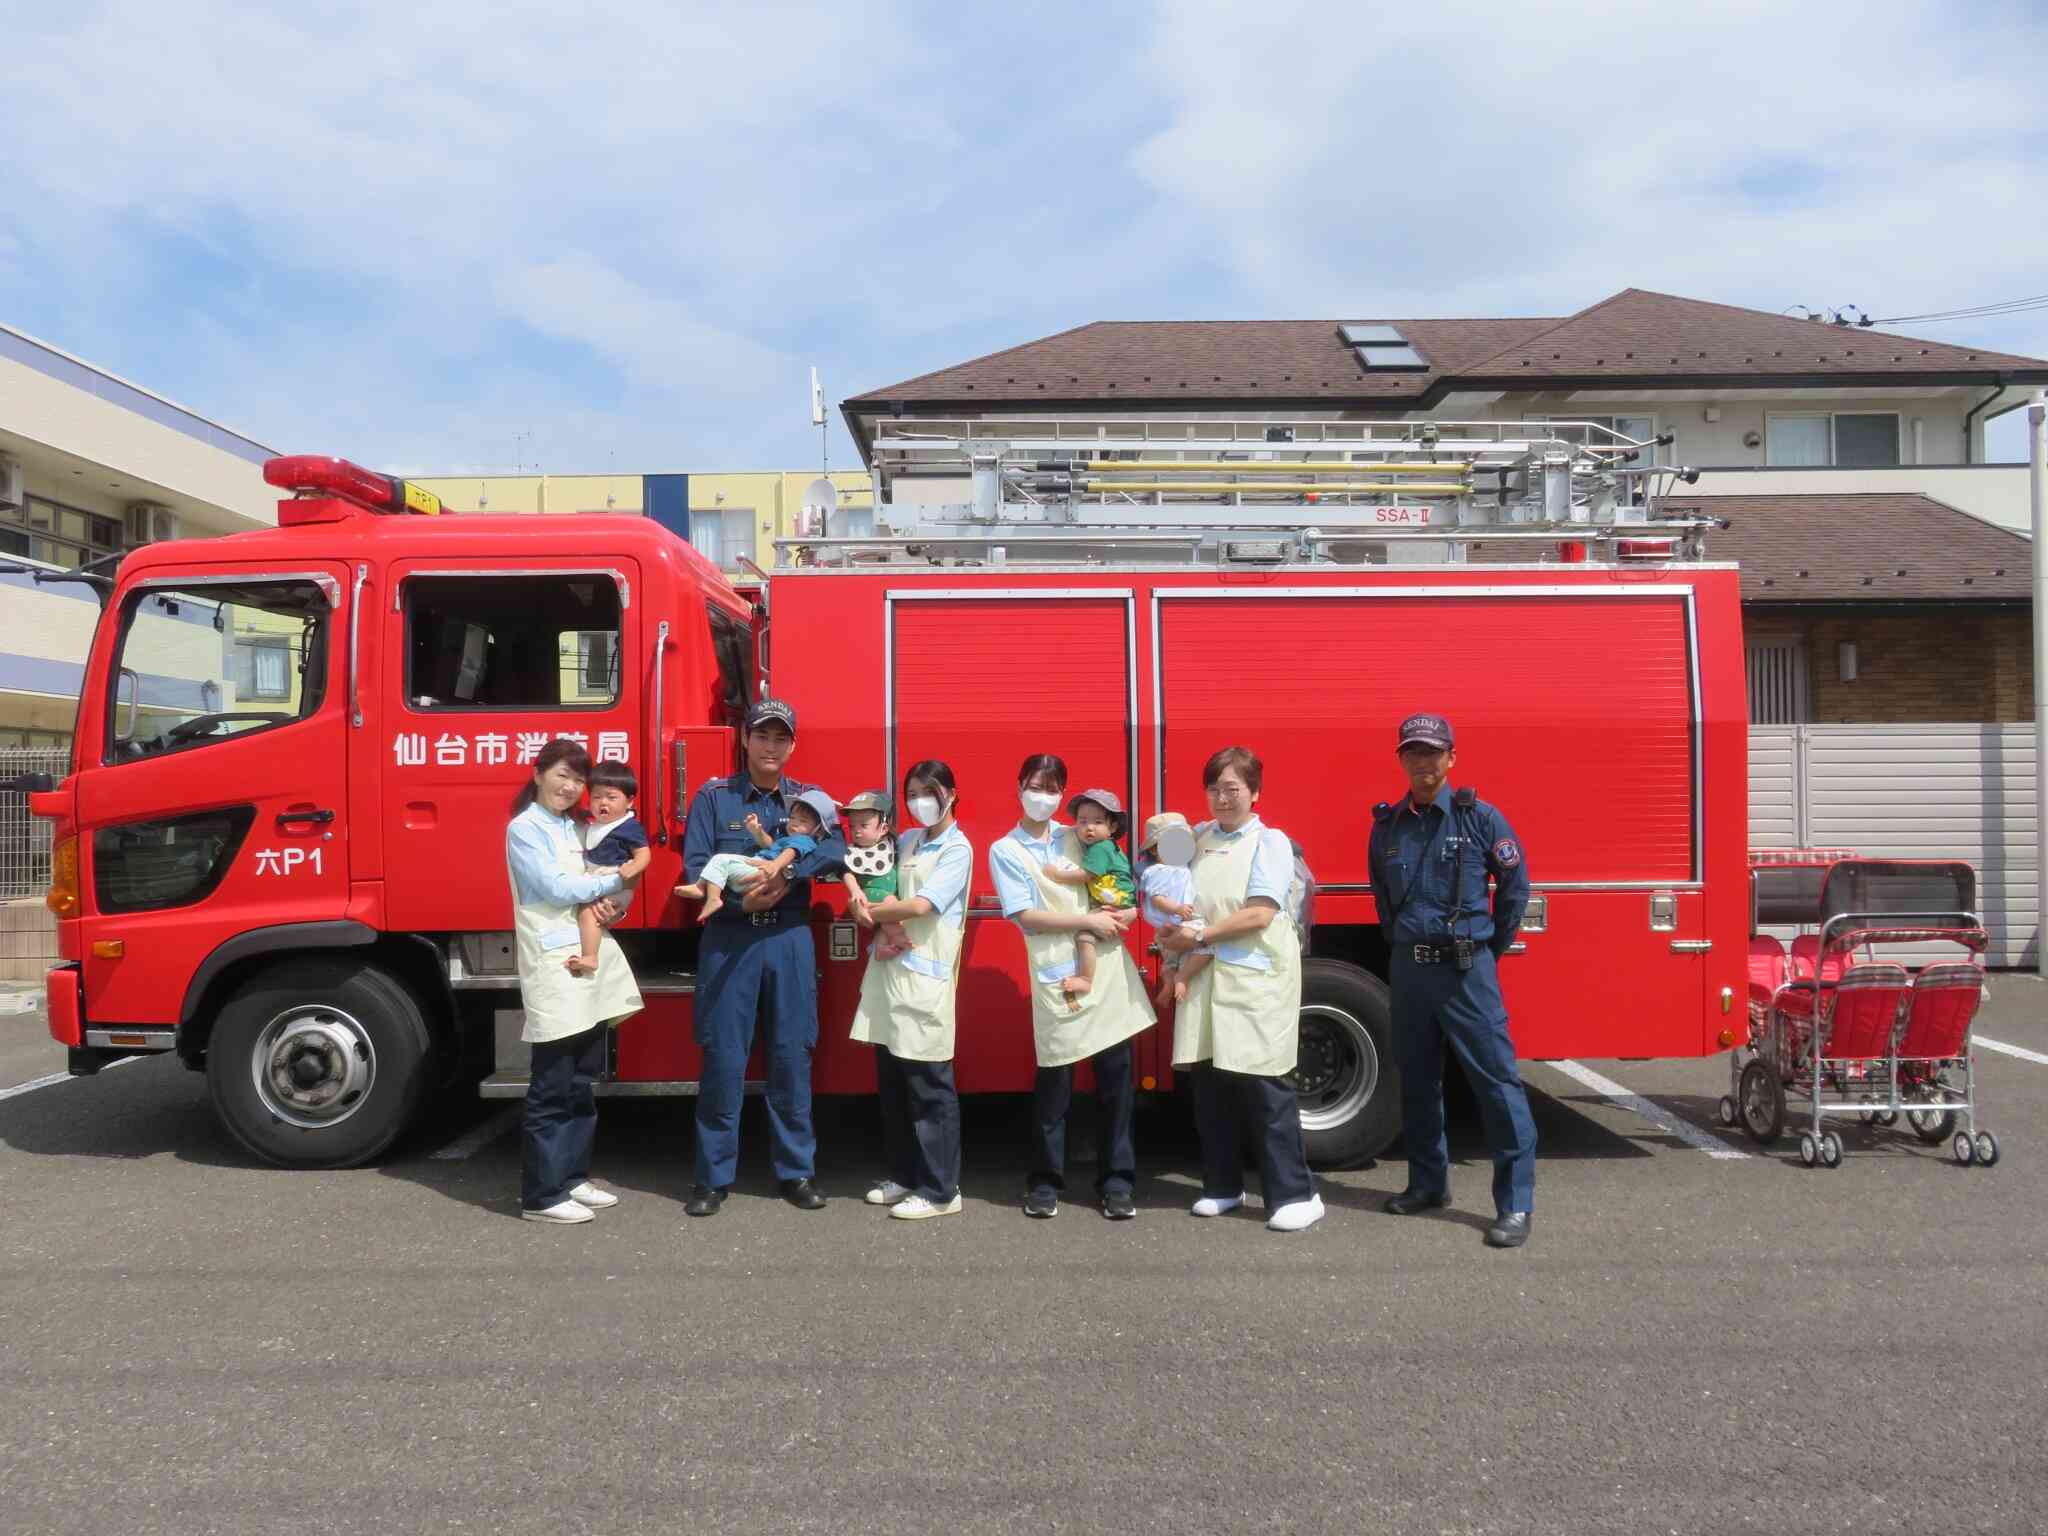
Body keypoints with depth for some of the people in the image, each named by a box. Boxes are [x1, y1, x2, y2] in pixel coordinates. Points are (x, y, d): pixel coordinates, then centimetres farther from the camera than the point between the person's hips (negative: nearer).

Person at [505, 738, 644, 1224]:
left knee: (582, 1082, 12)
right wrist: (616, 881, -4)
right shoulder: (524, 829, -5)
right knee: (552, 1087, -4)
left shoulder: (575, 828, 18)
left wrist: (610, 904, -3)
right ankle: (541, 1194, 4)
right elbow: (557, 889, -13)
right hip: (553, 964, -8)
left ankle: (573, 1176, 22)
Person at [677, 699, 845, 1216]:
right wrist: (741, 900, -20)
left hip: (790, 939, 2)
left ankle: (797, 1170, 17)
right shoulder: (713, 797, 3)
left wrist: (786, 870, -24)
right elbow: (695, 867, -6)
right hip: (728, 939, -1)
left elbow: (835, 851, -10)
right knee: (723, 1058, 2)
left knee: (793, 1056, 6)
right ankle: (713, 1176, 13)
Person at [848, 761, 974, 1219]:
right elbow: (882, 897, 16)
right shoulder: (905, 842, 16)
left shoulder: (957, 849, -5)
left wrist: (870, 912, -2)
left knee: (929, 1087, -4)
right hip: (888, 970, 7)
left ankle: (940, 1190, 3)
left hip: (925, 977, -7)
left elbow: (920, 906, -16)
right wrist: (883, 928, -5)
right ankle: (904, 1176, 24)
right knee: (892, 1083, 11)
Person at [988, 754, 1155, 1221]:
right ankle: (1045, 1183, 18)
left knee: (1116, 1077, 4)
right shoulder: (1005, 851, 3)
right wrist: (1090, 921, -11)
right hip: (1057, 975, -3)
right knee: (1054, 1082, 2)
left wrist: (1123, 914, -3)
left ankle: (1116, 1182, 14)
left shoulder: (1079, 838, 15)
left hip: (1109, 967, 4)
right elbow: (1027, 916, -6)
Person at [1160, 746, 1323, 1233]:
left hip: (1257, 979, -5)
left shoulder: (1270, 842, -3)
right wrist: (1173, 933, -1)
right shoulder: (1196, 839, 12)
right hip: (1204, 979, 5)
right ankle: (1223, 1186, 22)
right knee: (1210, 1086, 9)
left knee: (1264, 1087, -5)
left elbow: (1259, 915, -12)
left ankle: (1296, 1194, 4)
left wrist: (1199, 937, -11)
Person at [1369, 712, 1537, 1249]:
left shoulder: (1480, 817, -5)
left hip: (1466, 969, -4)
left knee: (1496, 1079, -5)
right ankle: (1429, 1182, 28)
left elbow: (1514, 884, 3)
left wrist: (1490, 948, 6)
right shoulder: (1386, 824, 6)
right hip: (1409, 968, 5)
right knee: (1417, 1081, 13)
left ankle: (1516, 1203, 0)